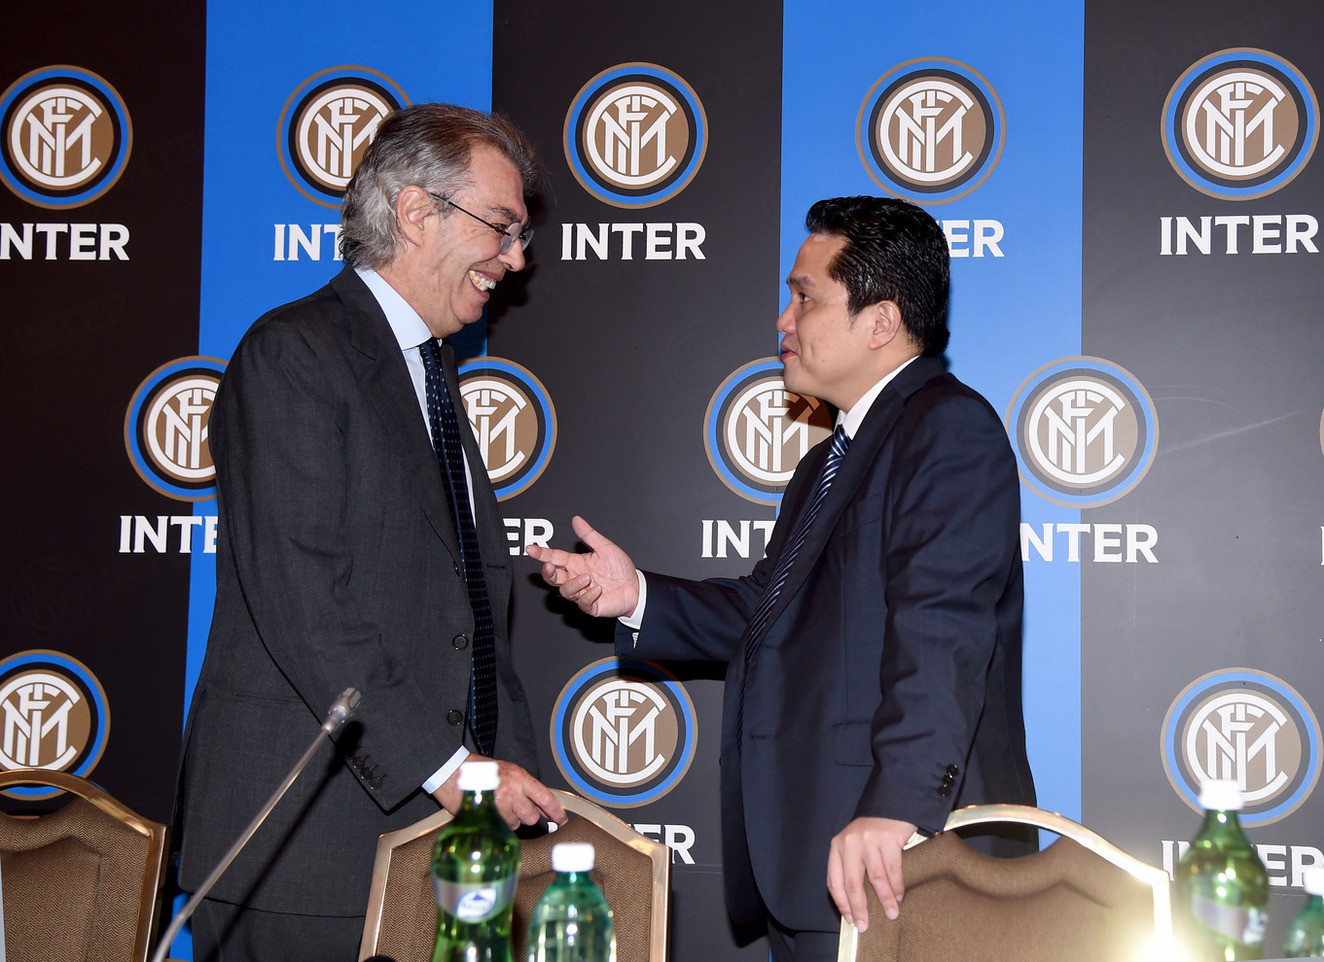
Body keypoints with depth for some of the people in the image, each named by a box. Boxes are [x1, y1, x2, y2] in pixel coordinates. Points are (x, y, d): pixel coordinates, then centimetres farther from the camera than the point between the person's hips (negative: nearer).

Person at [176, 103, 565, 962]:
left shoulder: (432, 373, 20)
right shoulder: (293, 355, -9)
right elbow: (300, 601, -18)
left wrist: (512, 778, 11)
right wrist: (446, 766, -19)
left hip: (431, 821, 8)